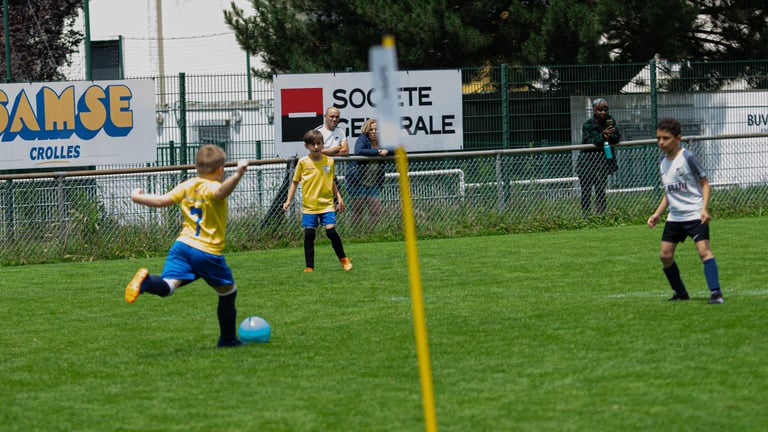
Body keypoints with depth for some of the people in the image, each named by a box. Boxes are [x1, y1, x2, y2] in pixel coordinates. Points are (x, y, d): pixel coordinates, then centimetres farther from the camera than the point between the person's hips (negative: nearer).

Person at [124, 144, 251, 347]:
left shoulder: (187, 186, 11)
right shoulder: (212, 188, -6)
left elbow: (161, 201, 10)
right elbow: (221, 190, -31)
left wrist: (137, 197, 27)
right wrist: (238, 175, -49)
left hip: (182, 246, 4)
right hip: (208, 253, -4)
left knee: (168, 285, -14)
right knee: (228, 292, 16)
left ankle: (145, 281, -47)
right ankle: (228, 339, 25)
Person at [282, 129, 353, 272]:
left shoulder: (329, 161, 4)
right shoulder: (303, 162, -2)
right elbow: (295, 182, 5)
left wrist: (339, 197, 13)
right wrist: (288, 200, 0)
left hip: (327, 203, 0)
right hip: (309, 205, 0)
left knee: (331, 231, -11)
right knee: (309, 234, -2)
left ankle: (343, 259, 8)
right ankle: (309, 266, 7)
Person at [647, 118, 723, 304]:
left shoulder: (688, 158, -10)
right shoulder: (662, 162, 10)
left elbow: (705, 184, -8)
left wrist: (705, 208, -19)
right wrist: (658, 213, 14)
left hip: (695, 214, -7)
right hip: (674, 216, 7)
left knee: (704, 250, -19)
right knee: (665, 254, 5)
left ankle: (716, 293, -22)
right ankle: (681, 293, 20)